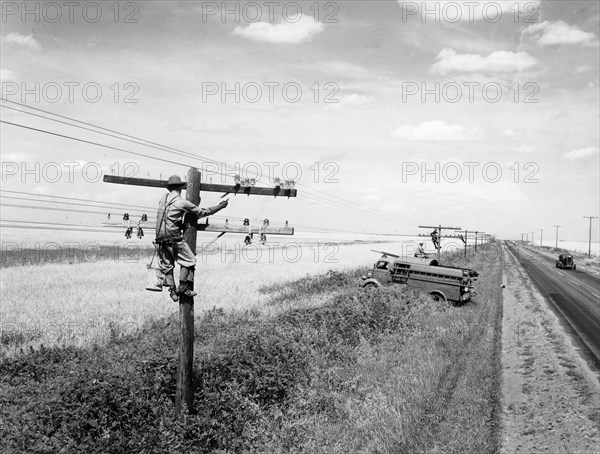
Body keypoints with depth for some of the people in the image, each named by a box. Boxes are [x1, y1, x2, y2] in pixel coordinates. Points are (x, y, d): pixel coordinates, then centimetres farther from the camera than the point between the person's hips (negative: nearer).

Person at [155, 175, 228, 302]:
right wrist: (220, 206, 12)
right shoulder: (182, 202, -6)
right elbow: (202, 213, 1)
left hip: (160, 238, 6)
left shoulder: (163, 198, 11)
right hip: (173, 237, -6)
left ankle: (172, 290, 11)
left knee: (167, 265, 13)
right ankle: (183, 287, 2)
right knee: (189, 261, 5)